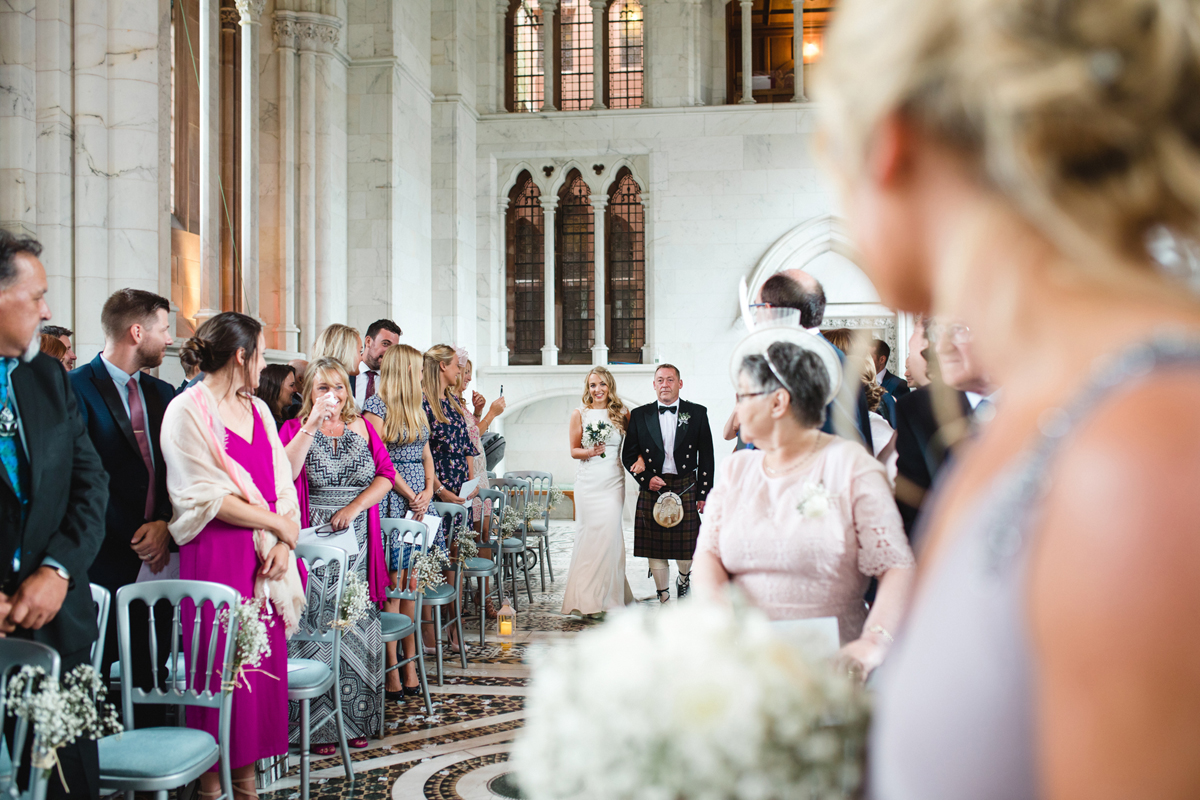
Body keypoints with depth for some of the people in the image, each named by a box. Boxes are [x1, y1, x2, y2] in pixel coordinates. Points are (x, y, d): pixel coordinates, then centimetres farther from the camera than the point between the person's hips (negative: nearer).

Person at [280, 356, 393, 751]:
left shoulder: (363, 428, 12)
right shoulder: (295, 429, 3)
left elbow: (385, 475, 6)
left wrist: (355, 506, -9)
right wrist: (311, 425, -19)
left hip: (357, 544, 3)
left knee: (356, 628, 4)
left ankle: (356, 720, 14)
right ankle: (319, 727, 4)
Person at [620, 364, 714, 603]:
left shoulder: (697, 413, 4)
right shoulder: (640, 415, 5)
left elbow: (706, 456, 4)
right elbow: (628, 455, 7)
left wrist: (703, 493, 0)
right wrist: (646, 479, -8)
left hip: (686, 489, -1)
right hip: (652, 489, 1)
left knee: (686, 547, 4)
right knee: (654, 548, 3)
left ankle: (684, 578, 37)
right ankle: (664, 598, 19)